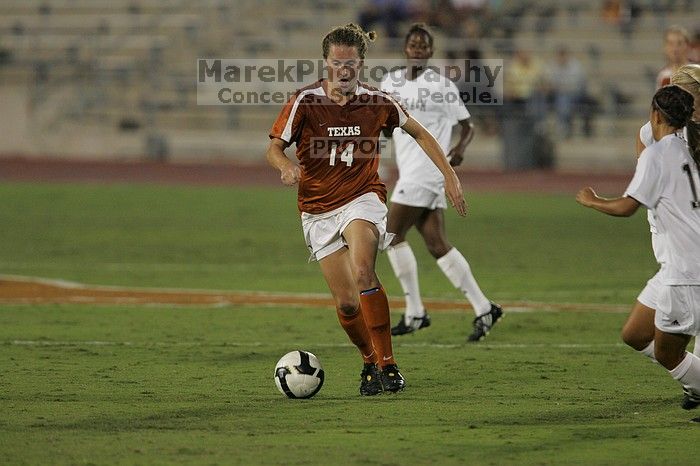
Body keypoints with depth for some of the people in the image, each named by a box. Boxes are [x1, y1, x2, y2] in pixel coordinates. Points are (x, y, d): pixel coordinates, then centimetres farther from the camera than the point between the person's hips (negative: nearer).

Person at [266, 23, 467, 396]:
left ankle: (387, 364, -27)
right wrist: (286, 166, -29)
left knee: (363, 272, -31)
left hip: (363, 200, -1)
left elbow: (418, 132, 15)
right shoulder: (305, 101, -6)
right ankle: (370, 361, 26)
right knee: (346, 304, -4)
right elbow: (274, 148, -6)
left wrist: (449, 176, 9)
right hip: (318, 209, 1)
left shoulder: (377, 102, -1)